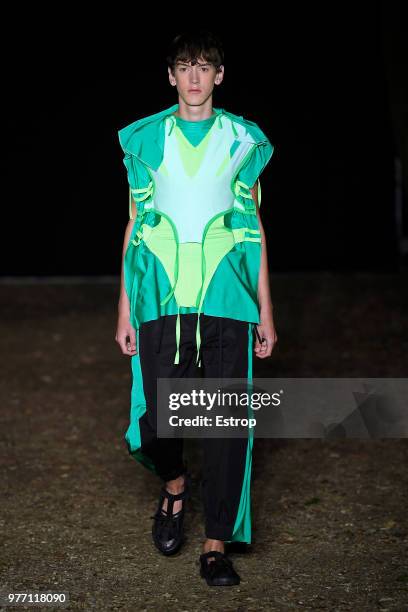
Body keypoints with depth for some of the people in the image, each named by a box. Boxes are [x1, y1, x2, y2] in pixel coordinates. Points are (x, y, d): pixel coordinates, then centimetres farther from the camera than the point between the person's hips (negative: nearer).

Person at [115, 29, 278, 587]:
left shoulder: (242, 139, 11)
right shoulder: (146, 139, 11)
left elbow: (254, 225, 12)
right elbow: (134, 225, 12)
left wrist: (265, 311, 9)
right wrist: (124, 309, 8)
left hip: (225, 295, 0)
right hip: (161, 297, 0)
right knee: (156, 414, -6)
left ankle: (217, 546, 4)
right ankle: (174, 483, 29)